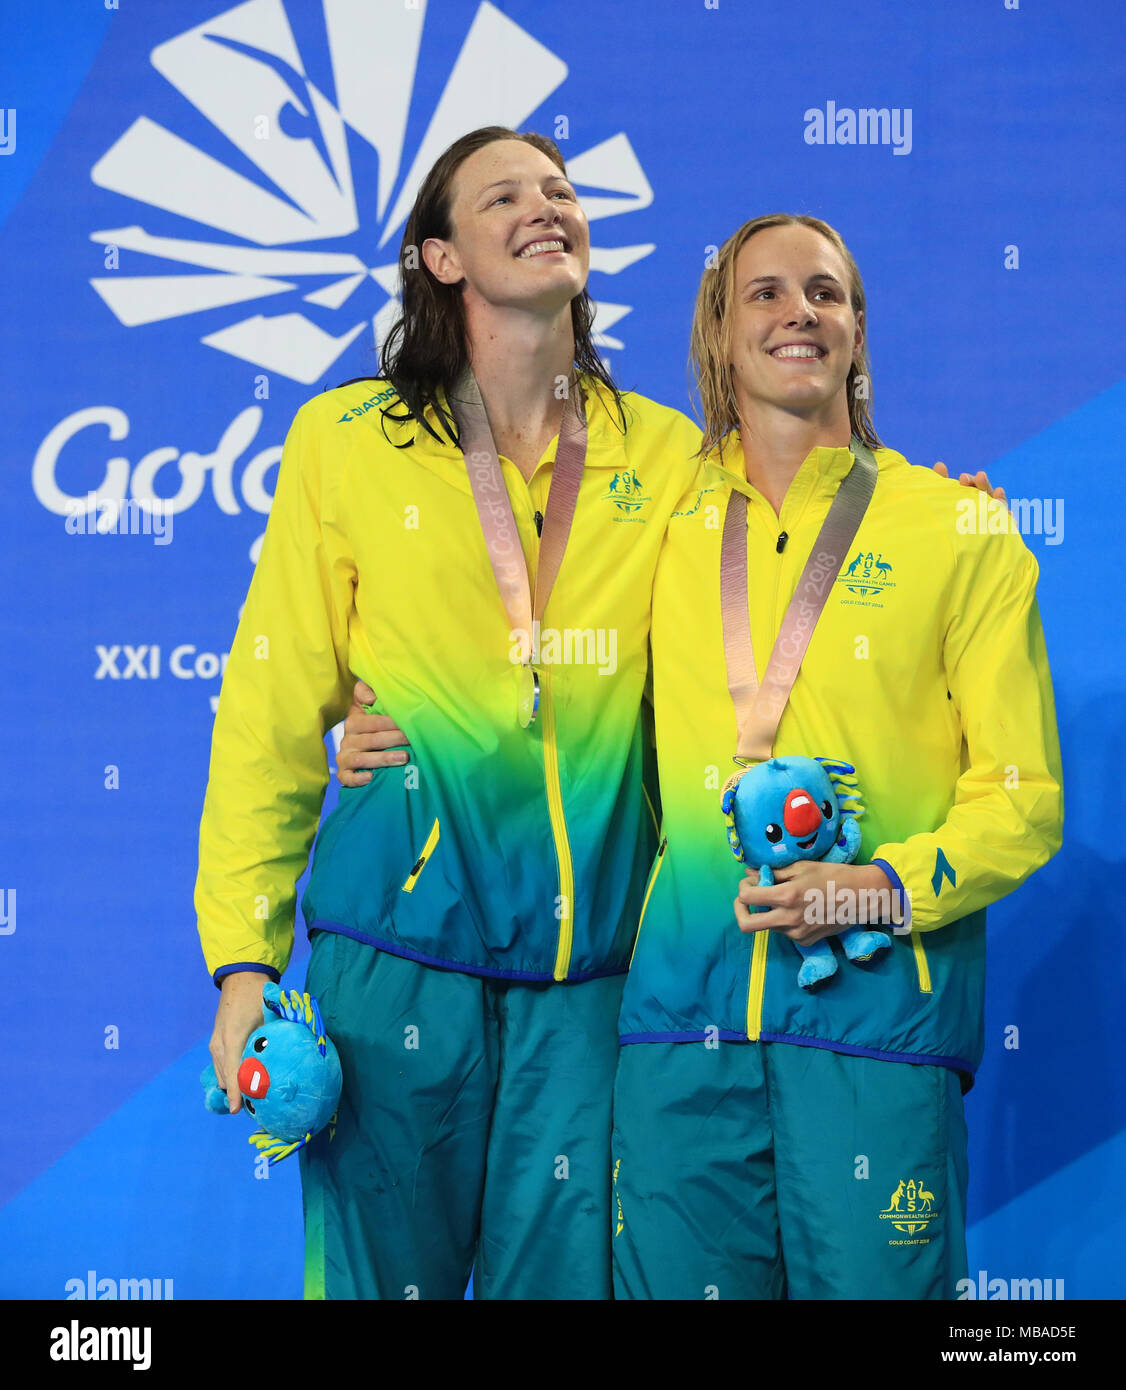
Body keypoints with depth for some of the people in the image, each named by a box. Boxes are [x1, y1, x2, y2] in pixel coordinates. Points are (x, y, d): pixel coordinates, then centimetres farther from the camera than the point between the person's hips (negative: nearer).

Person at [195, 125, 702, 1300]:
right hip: (397, 946, -1)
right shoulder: (344, 442, 2)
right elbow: (271, 719, 2)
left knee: (565, 1270, 6)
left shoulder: (671, 457, 6)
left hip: (595, 965, 2)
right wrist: (244, 958, -2)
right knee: (383, 1268, 5)